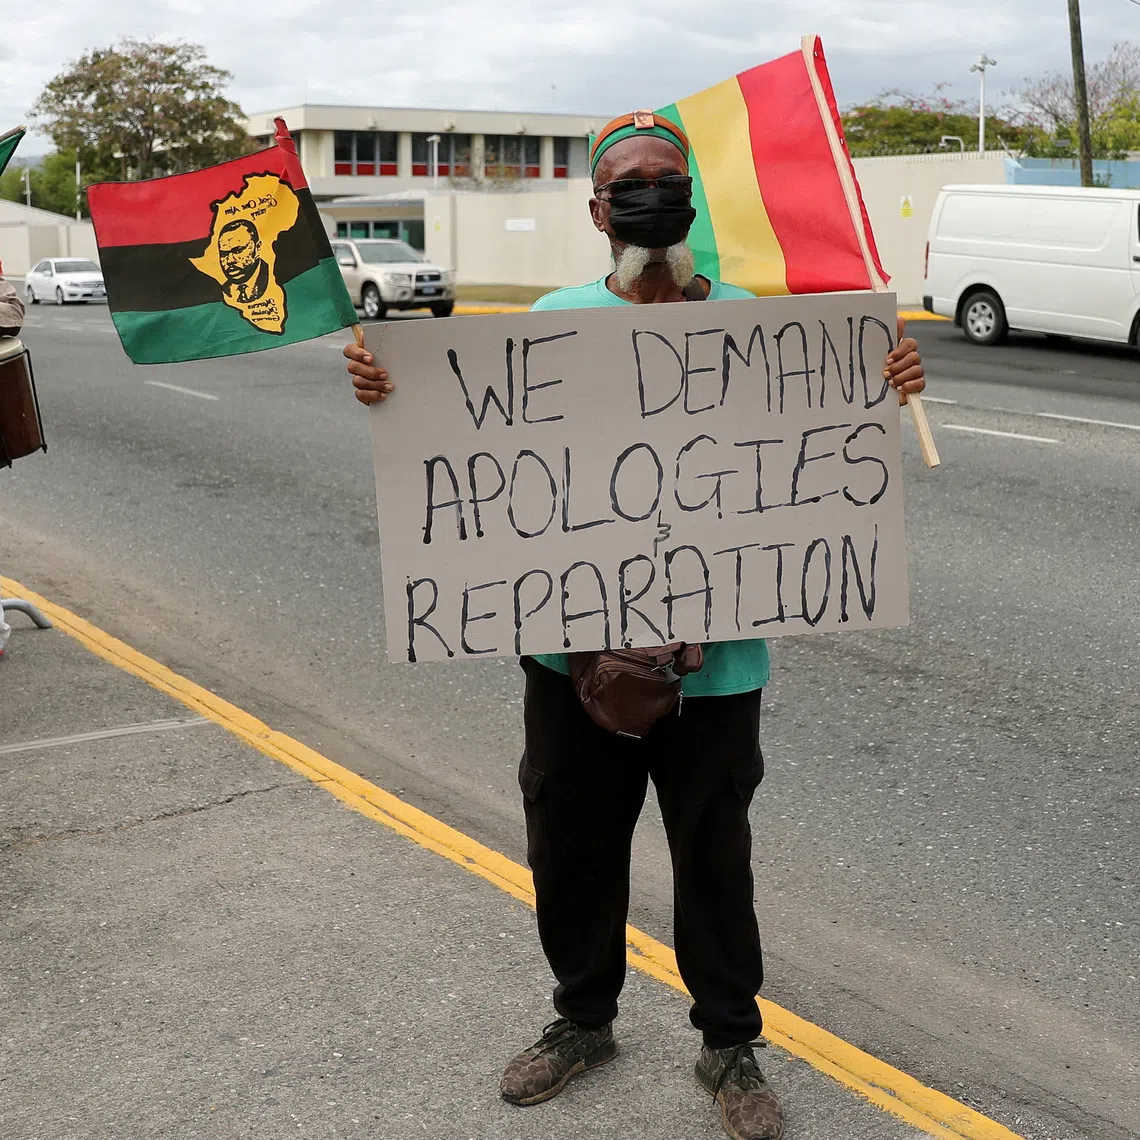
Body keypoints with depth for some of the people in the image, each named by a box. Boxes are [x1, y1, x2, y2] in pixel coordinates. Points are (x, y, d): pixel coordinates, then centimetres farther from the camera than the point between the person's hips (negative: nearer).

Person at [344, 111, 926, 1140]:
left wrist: (889, 388, -20)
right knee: (570, 848, 17)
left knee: (713, 860, 11)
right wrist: (388, 388, -14)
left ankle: (730, 1045, 32)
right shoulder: (558, 318, 5)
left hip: (713, 651, -2)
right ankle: (583, 1018, 40)